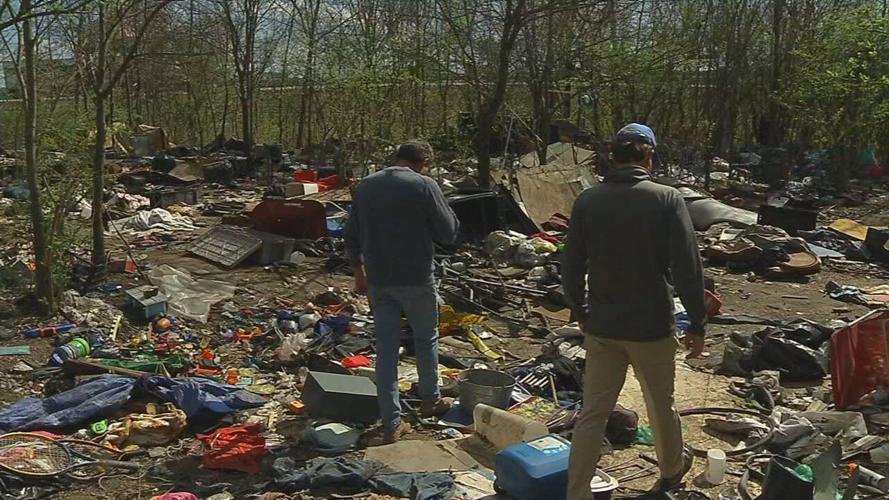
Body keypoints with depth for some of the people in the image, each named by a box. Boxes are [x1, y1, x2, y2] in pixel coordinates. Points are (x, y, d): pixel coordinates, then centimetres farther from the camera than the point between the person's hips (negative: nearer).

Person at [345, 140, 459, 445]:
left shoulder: (365, 186, 5)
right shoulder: (424, 186, -13)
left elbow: (352, 237, 10)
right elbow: (448, 233, -8)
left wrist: (359, 271, 21)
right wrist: (442, 206, 8)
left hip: (377, 281, 4)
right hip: (415, 279, -4)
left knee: (386, 347, 8)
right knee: (425, 339, 19)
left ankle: (391, 423, 9)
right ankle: (430, 399, 35)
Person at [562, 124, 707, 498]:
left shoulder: (587, 201, -3)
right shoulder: (667, 200, -12)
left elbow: (571, 267, 4)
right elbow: (688, 268, -13)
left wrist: (581, 312, 18)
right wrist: (697, 325, -4)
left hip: (601, 328, 2)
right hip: (651, 327, -2)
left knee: (592, 414, 8)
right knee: (661, 406, 20)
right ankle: (672, 469, 43)